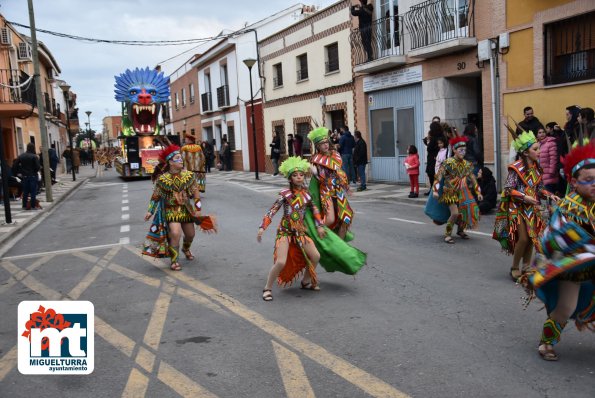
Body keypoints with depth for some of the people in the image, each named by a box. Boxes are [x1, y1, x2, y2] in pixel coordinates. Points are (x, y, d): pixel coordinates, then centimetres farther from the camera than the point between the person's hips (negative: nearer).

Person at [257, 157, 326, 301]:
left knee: (315, 256, 3)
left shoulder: (306, 193, 2)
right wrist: (262, 227, -20)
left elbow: (314, 209, 17)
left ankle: (306, 281, 28)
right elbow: (272, 211, -12)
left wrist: (319, 226, 13)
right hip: (285, 231, -5)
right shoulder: (285, 194, -11)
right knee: (281, 262, -20)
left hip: (300, 231, 5)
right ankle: (268, 288, 2)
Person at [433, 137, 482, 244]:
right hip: (451, 192, -5)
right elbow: (439, 176, -14)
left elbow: (472, 178, 9)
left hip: (464, 192, 5)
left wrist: (478, 192, 6)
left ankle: (460, 230, 26)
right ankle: (447, 234, 1)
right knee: (455, 213, -17)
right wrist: (436, 190, -23)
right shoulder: (448, 163, -10)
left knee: (468, 210, 0)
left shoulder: (467, 164, 5)